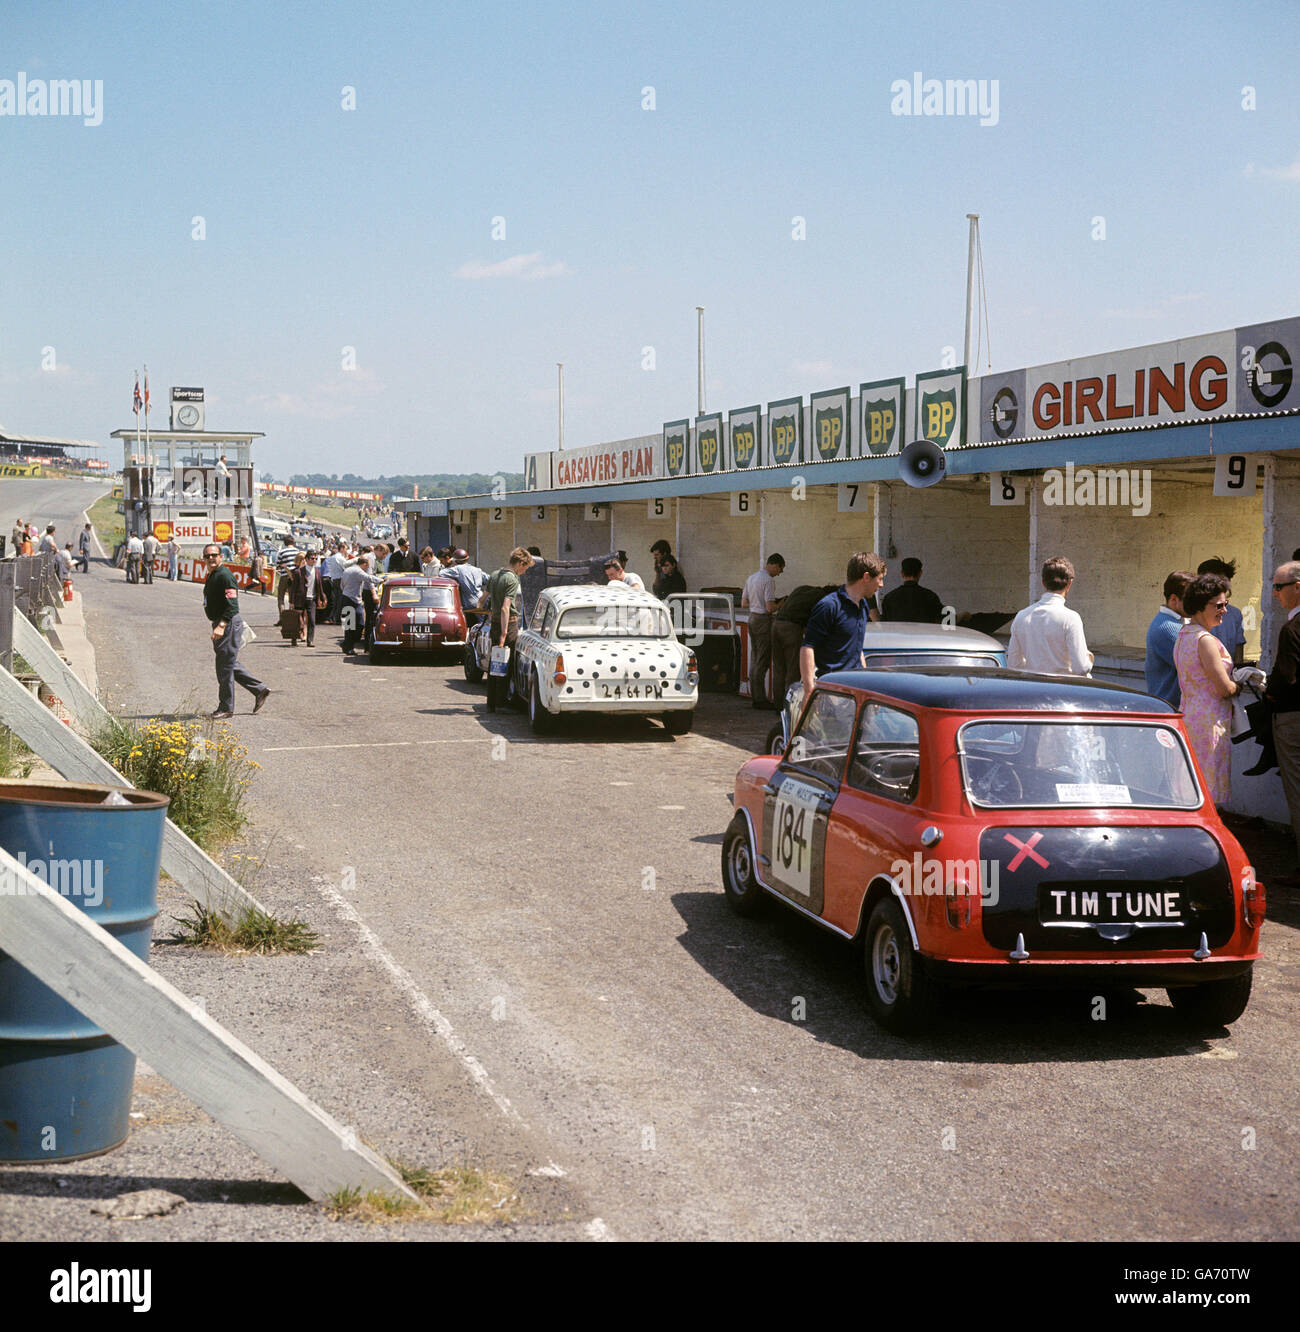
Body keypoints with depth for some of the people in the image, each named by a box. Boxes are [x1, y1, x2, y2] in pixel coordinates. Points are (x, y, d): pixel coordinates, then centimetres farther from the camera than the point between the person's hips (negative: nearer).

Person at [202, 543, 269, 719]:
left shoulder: (225, 576, -16)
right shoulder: (211, 577, 15)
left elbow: (232, 605, -23)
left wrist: (221, 626, -31)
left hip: (229, 624, -10)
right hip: (220, 624, 10)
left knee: (225, 666, -5)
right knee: (229, 665, 14)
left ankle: (226, 708, 3)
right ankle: (259, 690, 23)